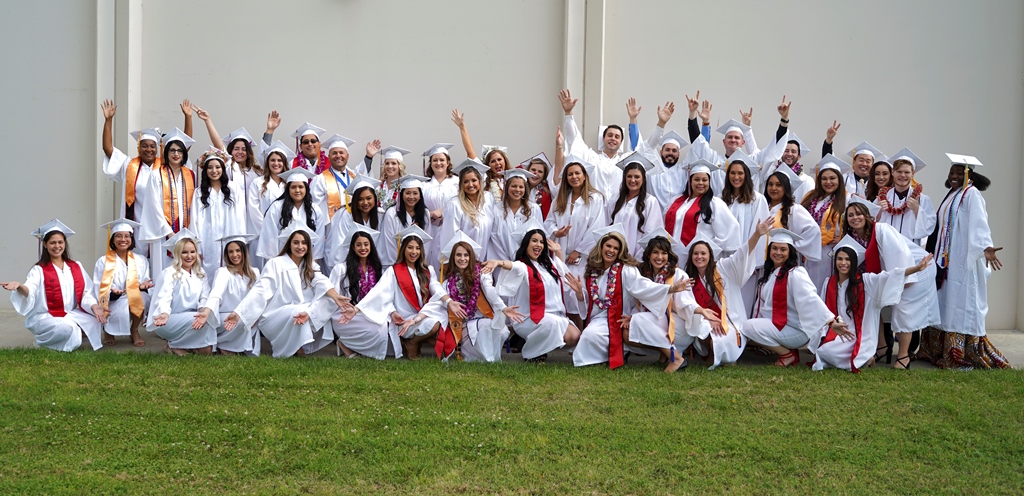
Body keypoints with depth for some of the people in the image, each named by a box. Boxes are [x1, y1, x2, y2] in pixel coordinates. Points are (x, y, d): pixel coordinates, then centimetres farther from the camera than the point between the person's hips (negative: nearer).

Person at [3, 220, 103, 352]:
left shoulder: (76, 267, 10)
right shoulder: (39, 270, -3)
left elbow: (86, 293, 6)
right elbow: (30, 292, -22)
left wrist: (93, 306, -15)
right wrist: (19, 286, -46)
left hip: (72, 315, 4)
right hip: (46, 317, -4)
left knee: (95, 321, -24)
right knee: (66, 330, -34)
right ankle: (44, 339, -2)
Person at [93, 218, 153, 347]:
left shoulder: (141, 261, 7)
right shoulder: (103, 262, 0)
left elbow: (145, 286, 6)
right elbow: (98, 290, -5)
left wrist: (143, 286, -18)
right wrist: (113, 292, -26)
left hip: (135, 303, 2)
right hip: (111, 306, -2)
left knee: (142, 297, -32)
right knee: (122, 312, -35)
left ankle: (134, 330, -5)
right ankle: (108, 330, 3)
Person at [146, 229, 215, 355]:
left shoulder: (199, 274, 8)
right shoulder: (170, 273, -11)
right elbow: (164, 298, -23)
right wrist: (165, 313, -45)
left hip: (190, 318, 5)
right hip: (167, 322, -5)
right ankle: (173, 345, -7)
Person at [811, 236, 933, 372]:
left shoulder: (864, 280, -6)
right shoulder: (829, 283, 5)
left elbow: (889, 276, -19)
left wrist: (916, 268, -32)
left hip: (858, 336, -4)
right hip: (835, 331, 4)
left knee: (826, 350, -25)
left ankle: (861, 358, 2)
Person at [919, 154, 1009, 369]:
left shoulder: (972, 195, -11)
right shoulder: (951, 195, 15)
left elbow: (979, 223, -26)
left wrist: (986, 247, -42)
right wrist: (935, 254, 23)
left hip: (964, 260, -9)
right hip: (946, 259, 9)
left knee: (962, 304, -8)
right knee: (945, 303, 11)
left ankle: (964, 355, -4)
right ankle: (939, 350, 18)